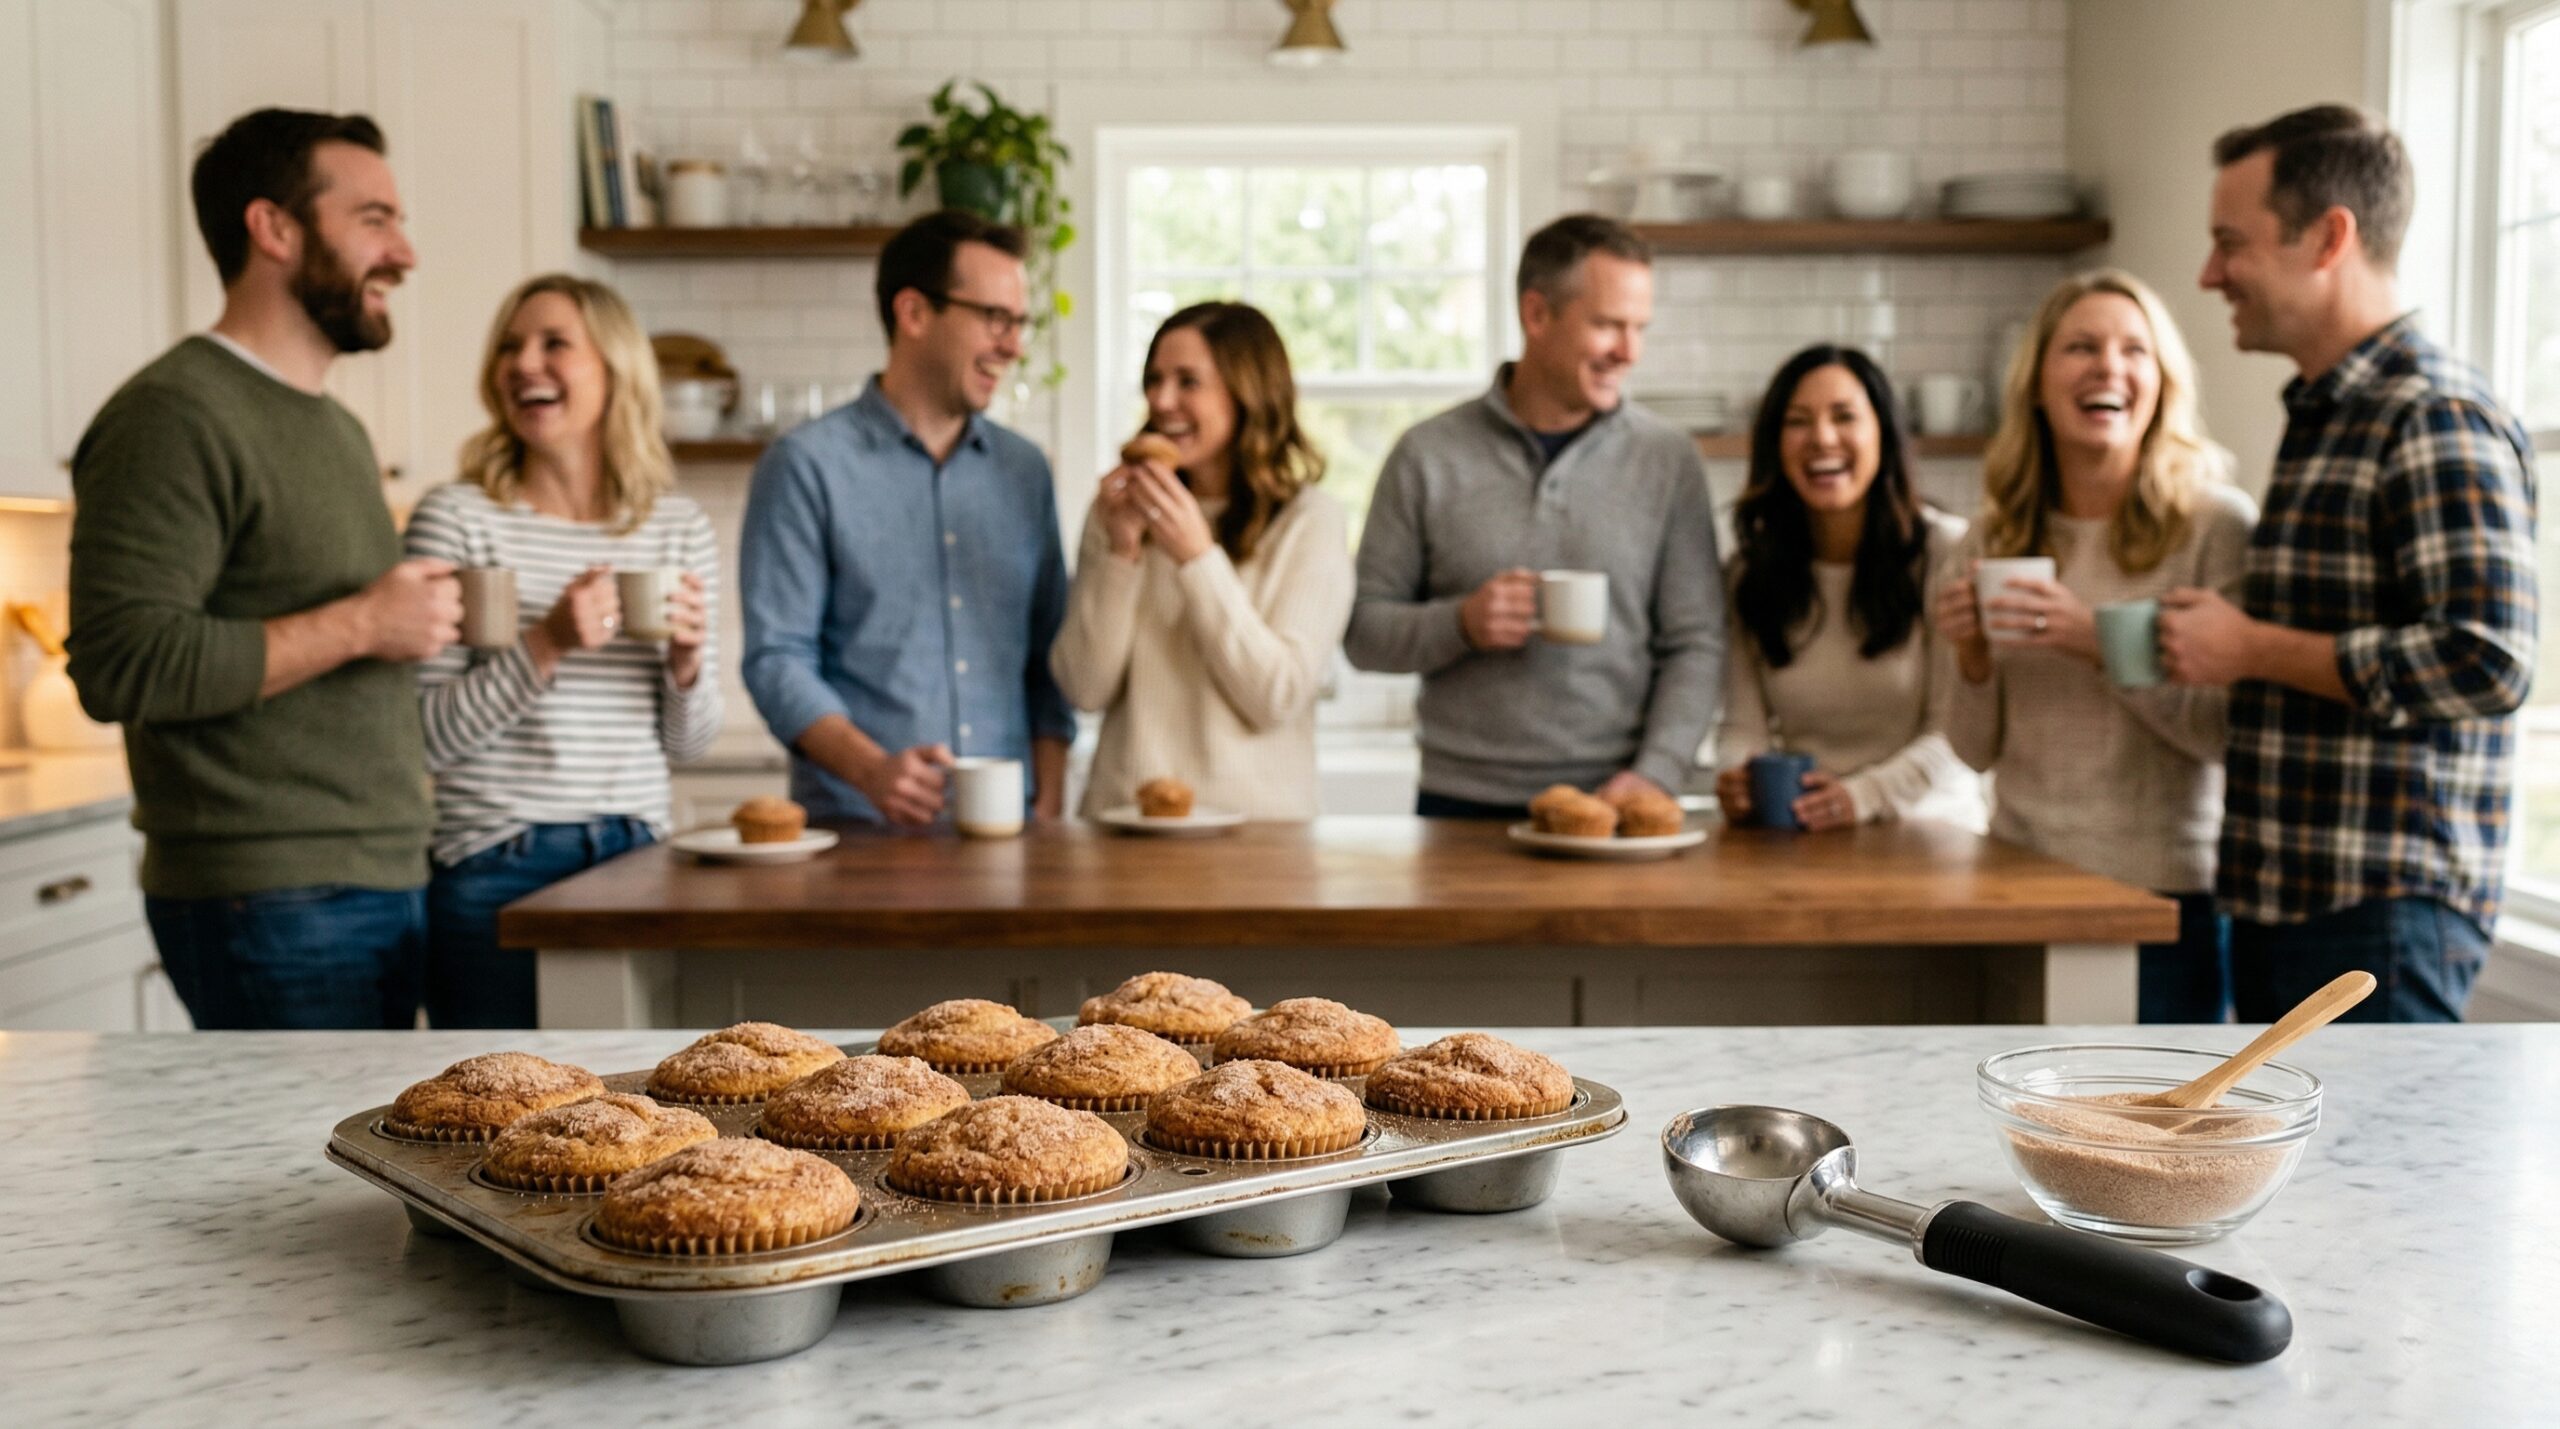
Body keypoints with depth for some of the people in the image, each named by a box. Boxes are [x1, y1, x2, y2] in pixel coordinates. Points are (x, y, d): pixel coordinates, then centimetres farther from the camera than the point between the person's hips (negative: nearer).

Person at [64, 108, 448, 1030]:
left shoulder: (337, 429, 19)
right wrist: (356, 626, -16)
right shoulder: (175, 417, -11)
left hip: (386, 881, 9)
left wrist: (421, 619, 9)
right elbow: (122, 664, -20)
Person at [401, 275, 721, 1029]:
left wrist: (686, 660, -9)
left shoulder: (679, 528, 7)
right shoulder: (455, 518, -6)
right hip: (494, 870, -4)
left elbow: (688, 742, 10)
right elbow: (423, 736, -9)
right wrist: (545, 647, -20)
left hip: (635, 855, 4)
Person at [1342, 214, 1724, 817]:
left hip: (1612, 806, 0)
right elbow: (1362, 631, 3)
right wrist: (1460, 625, -15)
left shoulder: (1669, 460, 2)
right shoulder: (1428, 456, 0)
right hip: (1462, 807, 0)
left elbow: (1696, 645, 0)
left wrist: (1655, 774, -13)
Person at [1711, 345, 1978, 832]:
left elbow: (1958, 730, -7)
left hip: (1924, 831, -3)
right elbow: (1743, 722, 4)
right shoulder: (1751, 568, 8)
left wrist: (1864, 794, -22)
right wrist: (1736, 779, -18)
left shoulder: (1947, 552, -5)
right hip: (1797, 839, 4)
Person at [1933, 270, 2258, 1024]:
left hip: (2168, 895, -4)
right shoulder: (1996, 541, 6)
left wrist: (2101, 644, -21)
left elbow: (2235, 731, -11)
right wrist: (1971, 659, -9)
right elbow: (1978, 750, 9)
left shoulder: (2219, 525, -6)